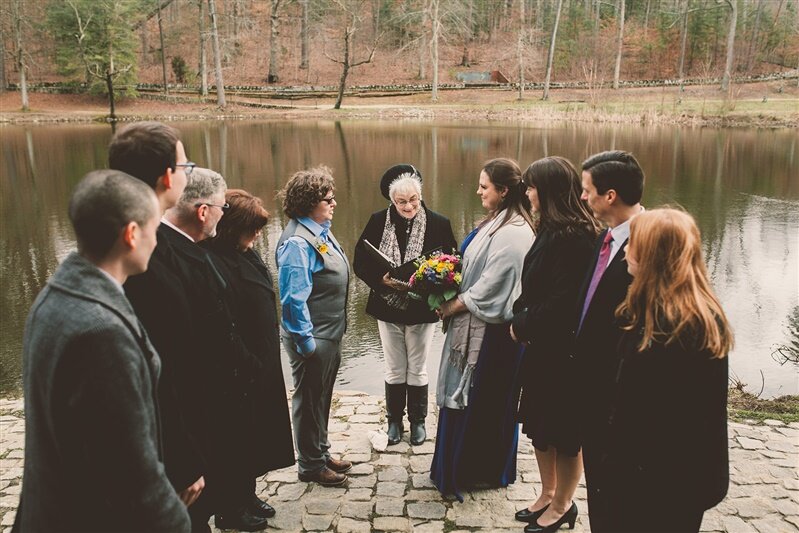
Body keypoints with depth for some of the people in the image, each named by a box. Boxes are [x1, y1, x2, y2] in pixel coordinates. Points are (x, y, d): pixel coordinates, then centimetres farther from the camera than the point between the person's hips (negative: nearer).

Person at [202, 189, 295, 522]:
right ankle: (231, 506, 27)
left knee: (256, 429, 20)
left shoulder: (245, 254, 5)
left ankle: (246, 494, 38)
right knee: (237, 435, 7)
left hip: (262, 363, 9)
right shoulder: (213, 263, -24)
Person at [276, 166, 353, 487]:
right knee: (309, 400, 8)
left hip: (330, 333, 9)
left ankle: (321, 453, 39)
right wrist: (306, 341, -20)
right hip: (312, 337, -9)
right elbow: (294, 298, -25)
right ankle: (310, 465, 25)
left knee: (322, 398, 22)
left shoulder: (321, 231, 7)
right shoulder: (297, 242, -23)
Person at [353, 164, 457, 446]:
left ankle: (418, 420, 34)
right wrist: (382, 279, -22)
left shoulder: (439, 224, -10)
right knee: (394, 370, 16)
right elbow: (361, 262, -5)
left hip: (422, 309, -1)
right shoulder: (378, 221, -6)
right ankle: (394, 420, 34)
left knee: (418, 370, 15)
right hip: (388, 308, 1)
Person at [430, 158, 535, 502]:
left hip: (491, 331, -10)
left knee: (477, 399, 5)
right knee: (465, 396, 18)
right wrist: (453, 300, 3)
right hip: (475, 324, 10)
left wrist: (453, 305, -11)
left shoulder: (512, 234, -22)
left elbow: (489, 289, -22)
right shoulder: (497, 223, 9)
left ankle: (477, 471, 24)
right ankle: (464, 467, 34)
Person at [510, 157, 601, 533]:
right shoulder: (554, 230, 7)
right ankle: (548, 495, 38)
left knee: (563, 431, 9)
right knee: (540, 424, 20)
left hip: (562, 352, -9)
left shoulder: (571, 237, -22)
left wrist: (522, 326, -12)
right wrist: (521, 318, -1)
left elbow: (561, 302, -24)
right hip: (543, 346, 9)